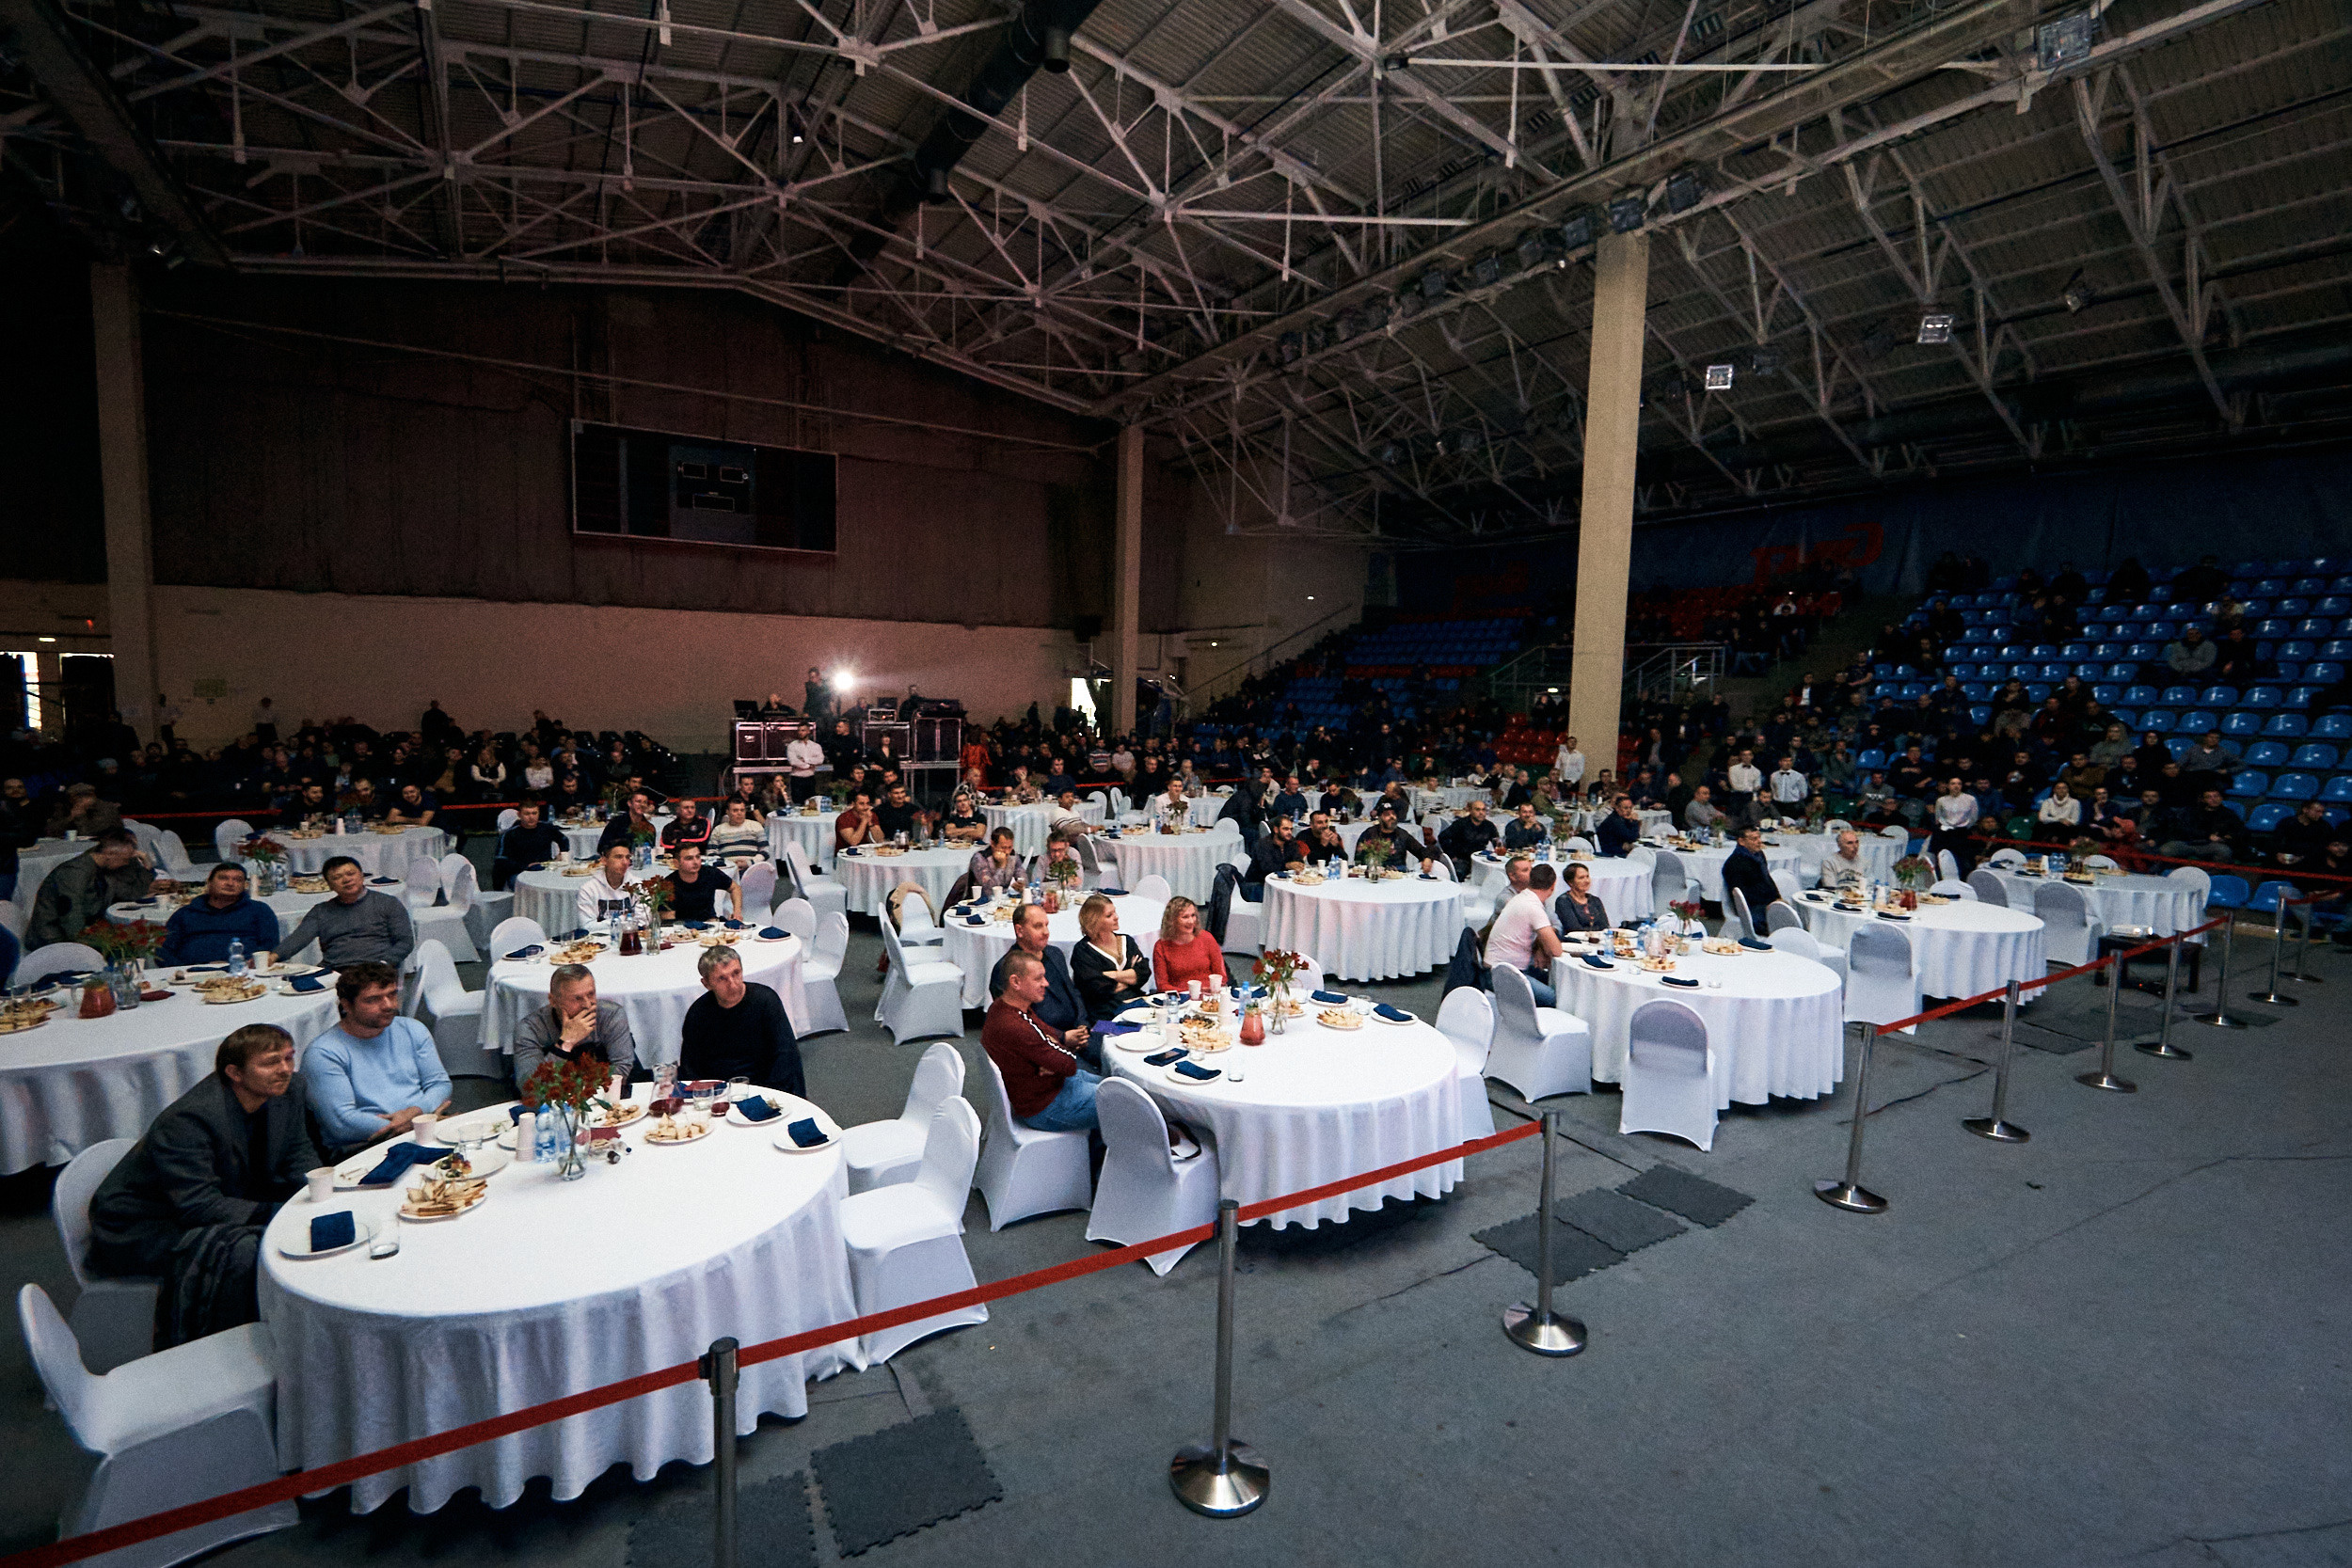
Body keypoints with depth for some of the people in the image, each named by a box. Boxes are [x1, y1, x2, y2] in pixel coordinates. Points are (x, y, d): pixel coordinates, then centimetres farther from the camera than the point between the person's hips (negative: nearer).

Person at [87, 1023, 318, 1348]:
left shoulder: (285, 1093, -8)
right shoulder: (187, 1120, -29)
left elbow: (300, 1159, 2)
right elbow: (199, 1206, -33)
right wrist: (275, 1214, -37)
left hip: (221, 1205, 8)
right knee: (244, 1250, -33)